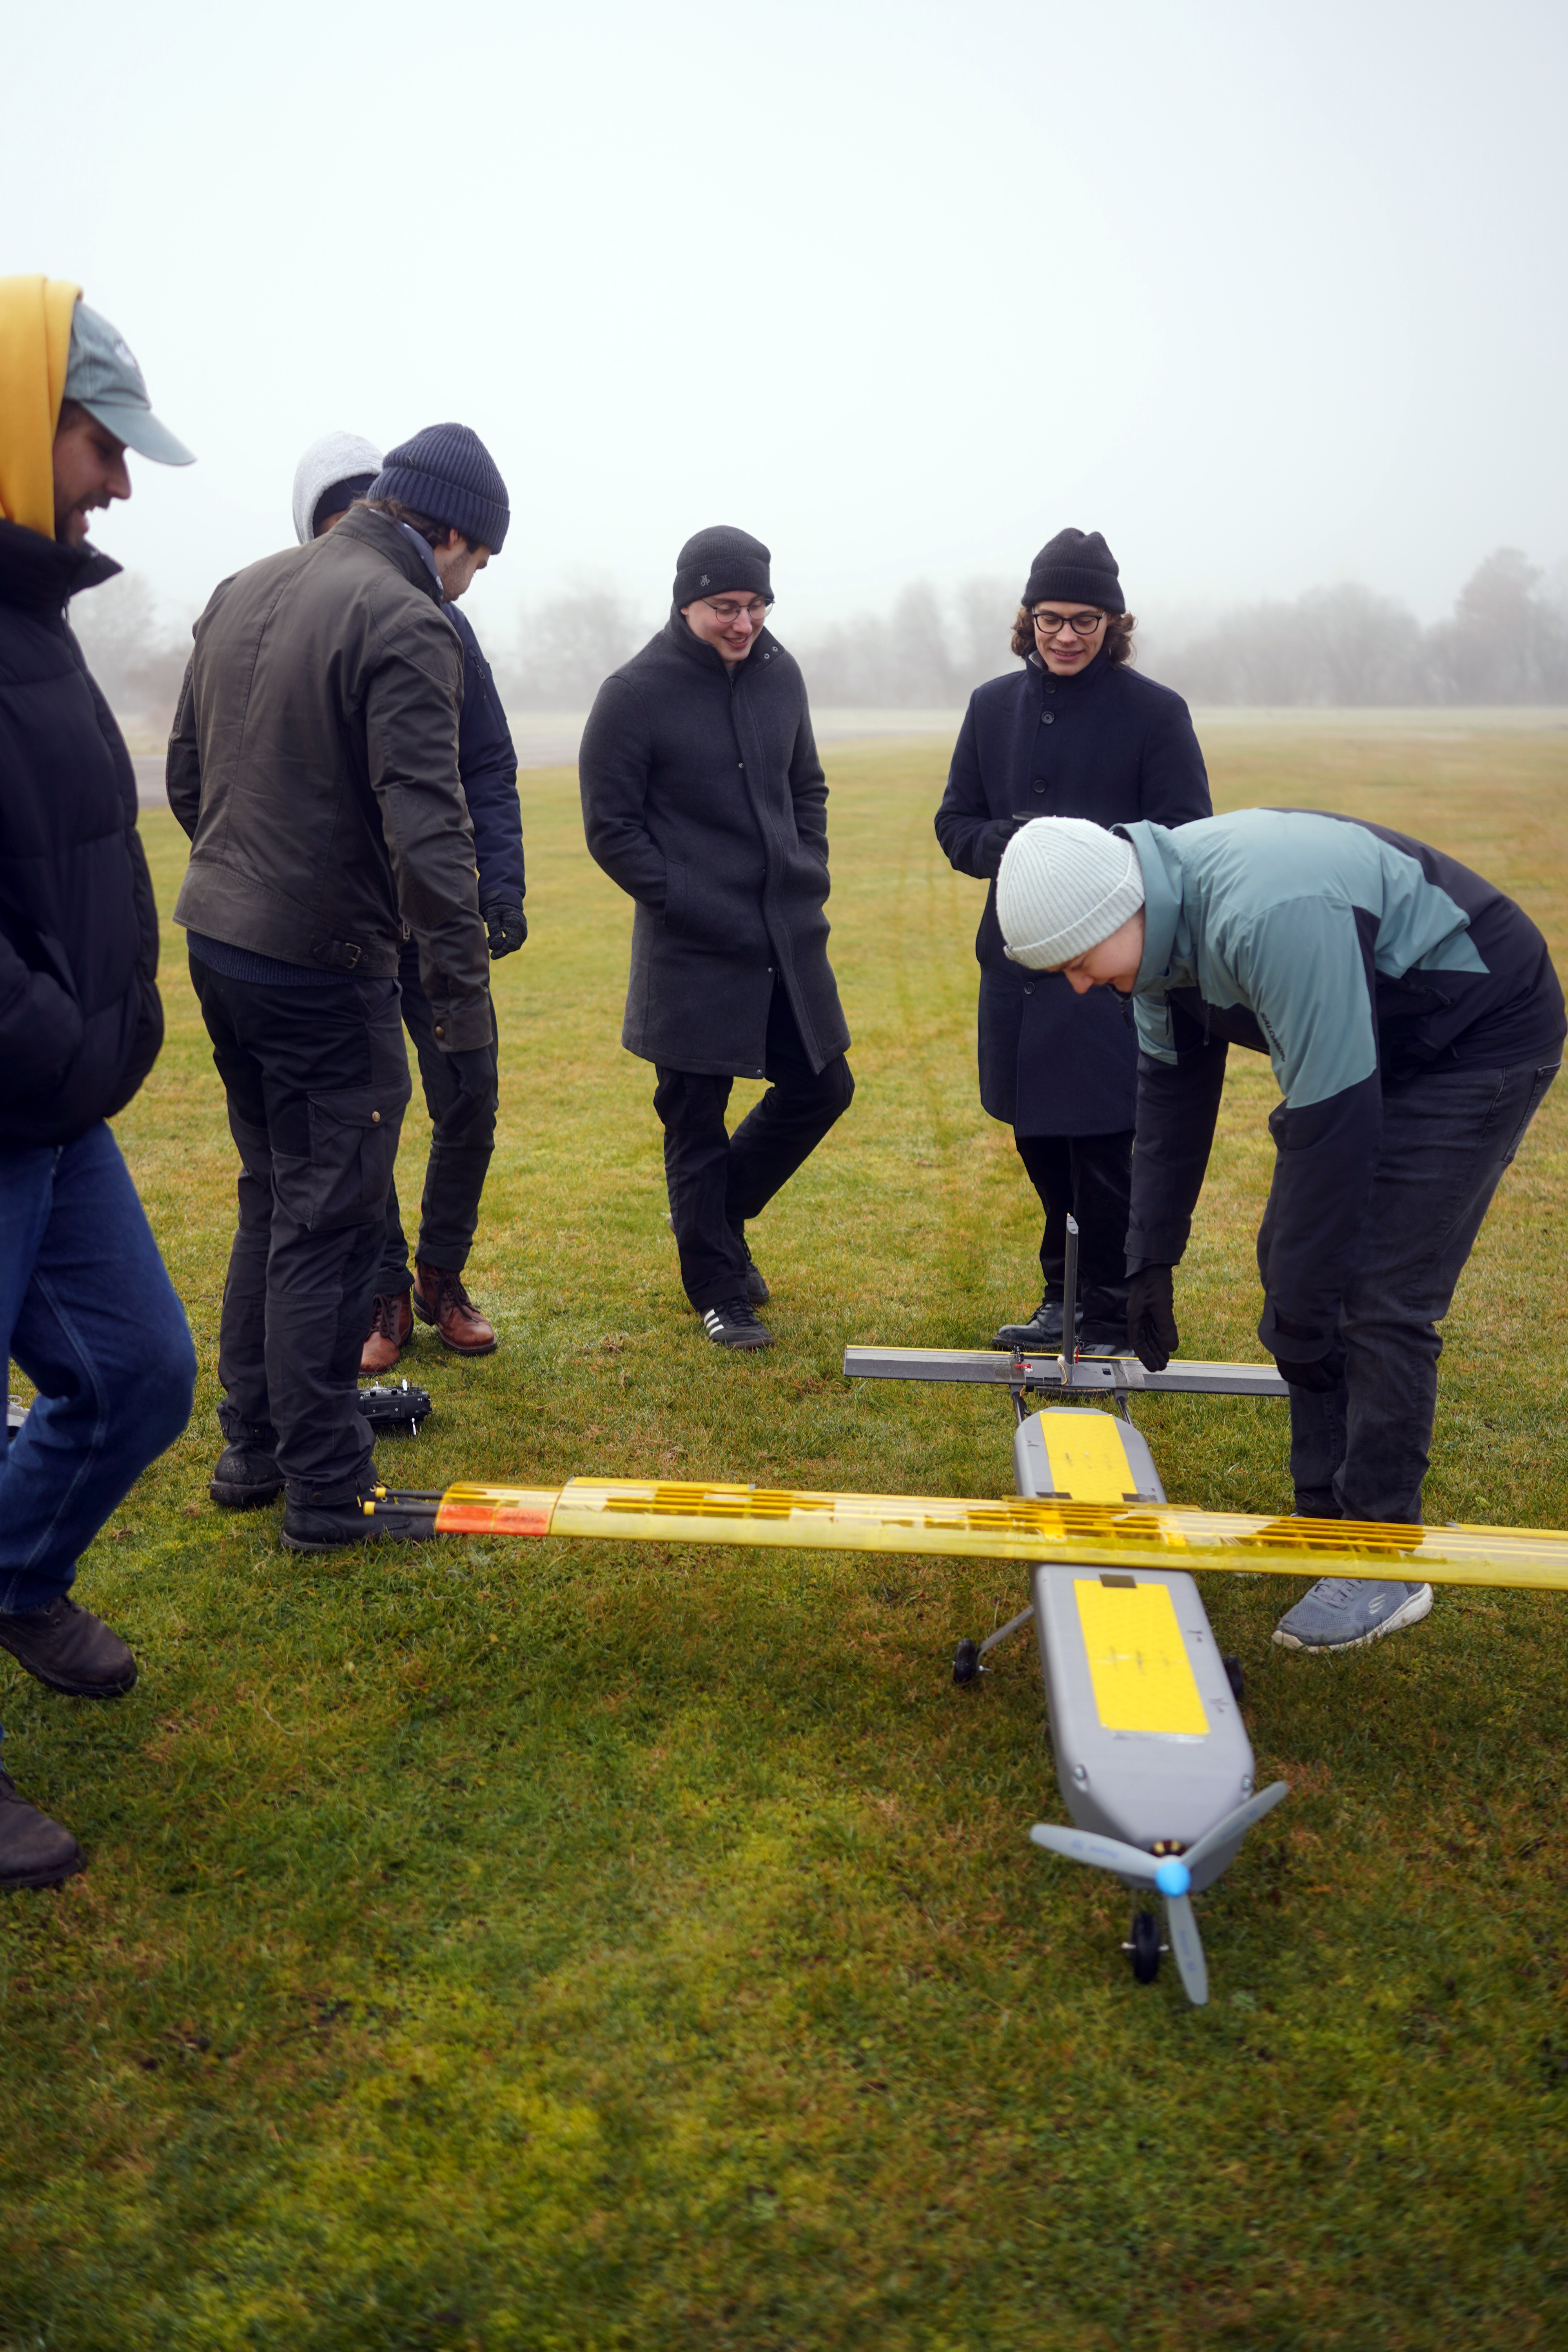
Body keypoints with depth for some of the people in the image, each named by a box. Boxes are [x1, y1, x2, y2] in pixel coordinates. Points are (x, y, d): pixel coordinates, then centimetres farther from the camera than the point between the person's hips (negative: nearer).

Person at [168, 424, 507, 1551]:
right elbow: (429, 837, -23)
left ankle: (251, 1448, 29)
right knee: (329, 1227, 1)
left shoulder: (240, 593, 11)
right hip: (324, 964, -8)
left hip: (216, 942, 8)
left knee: (273, 1201, 20)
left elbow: (186, 773, 17)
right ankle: (326, 1492, 11)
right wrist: (470, 1023, -23)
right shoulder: (405, 625, -15)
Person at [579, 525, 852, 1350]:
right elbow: (611, 827, -9)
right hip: (693, 955, -6)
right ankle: (718, 1289, 19)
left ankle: (721, 1215, 34)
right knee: (696, 1123, 4)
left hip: (791, 939, 6)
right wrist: (693, 908, -14)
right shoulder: (635, 694, -10)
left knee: (821, 1089, 13)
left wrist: (809, 878, 7)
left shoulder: (780, 674, 7)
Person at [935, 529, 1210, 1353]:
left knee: (1104, 1147, -3)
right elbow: (956, 824, 11)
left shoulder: (1155, 712, -4)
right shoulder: (993, 705, 10)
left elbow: (1184, 841, -6)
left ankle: (1110, 1322, 12)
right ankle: (1065, 1299, 30)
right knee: (1038, 1144, 13)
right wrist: (1009, 845, -11)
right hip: (1018, 958, 5)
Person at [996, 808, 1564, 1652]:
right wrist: (1149, 1262, 6)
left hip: (1484, 1036, -9)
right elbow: (1172, 1090, 4)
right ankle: (1324, 1514, 19)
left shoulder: (1269, 918, -37)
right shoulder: (1159, 917, -7)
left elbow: (1333, 1121, -33)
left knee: (1378, 1296, -12)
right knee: (1292, 1259, 7)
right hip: (1380, 1038, 9)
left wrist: (1298, 1307, -25)